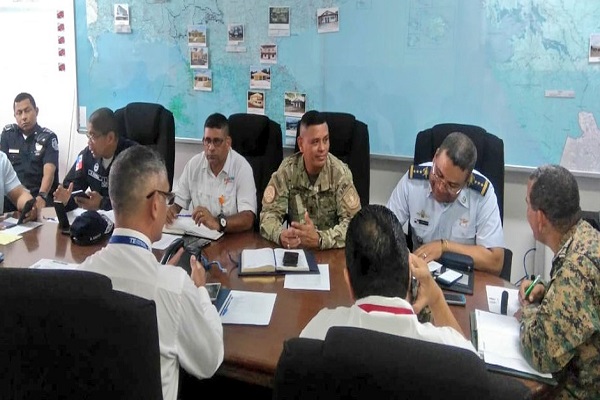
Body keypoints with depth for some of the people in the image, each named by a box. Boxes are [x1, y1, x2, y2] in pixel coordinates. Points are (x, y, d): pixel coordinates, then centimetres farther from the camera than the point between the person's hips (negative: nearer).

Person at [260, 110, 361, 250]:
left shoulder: (340, 173, -8)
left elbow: (354, 222, -15)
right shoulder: (287, 169, -4)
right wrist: (281, 235, -28)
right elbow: (270, 213, -6)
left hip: (332, 251, -1)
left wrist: (320, 239, -32)